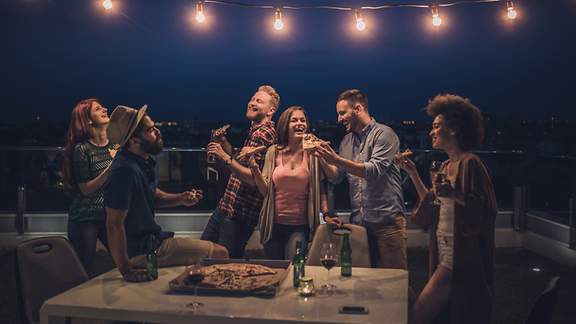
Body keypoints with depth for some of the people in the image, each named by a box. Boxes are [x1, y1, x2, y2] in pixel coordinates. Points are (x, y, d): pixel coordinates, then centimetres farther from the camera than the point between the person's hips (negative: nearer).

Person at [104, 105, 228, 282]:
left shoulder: (143, 161, 3)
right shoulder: (125, 170, -28)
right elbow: (114, 224, -28)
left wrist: (181, 199, -1)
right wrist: (126, 271, -27)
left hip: (151, 238, 10)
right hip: (142, 249, -10)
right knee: (220, 254, -4)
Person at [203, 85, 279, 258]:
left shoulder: (263, 134, -18)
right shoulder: (255, 130, 15)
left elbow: (253, 178, -26)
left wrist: (224, 157, -27)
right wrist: (224, 143, 8)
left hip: (240, 212, -10)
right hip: (227, 204, 10)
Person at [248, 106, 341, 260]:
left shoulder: (312, 153, -2)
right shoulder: (273, 152, 3)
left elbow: (320, 188, 2)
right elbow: (265, 190, 3)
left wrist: (326, 214, -9)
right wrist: (255, 169, -11)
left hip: (300, 226, -2)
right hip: (273, 225, 2)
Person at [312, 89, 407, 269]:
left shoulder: (384, 134, -7)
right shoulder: (347, 141, 14)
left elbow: (375, 170, -20)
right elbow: (336, 177, 11)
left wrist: (337, 160, -24)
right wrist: (322, 158, -6)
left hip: (386, 219, -6)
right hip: (358, 221, 6)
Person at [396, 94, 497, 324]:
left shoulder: (470, 163, -13)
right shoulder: (446, 166, 13)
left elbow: (484, 212, -17)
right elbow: (432, 206, 18)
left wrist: (454, 194, -30)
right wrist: (413, 173, 15)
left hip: (461, 258, -8)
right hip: (445, 253, 8)